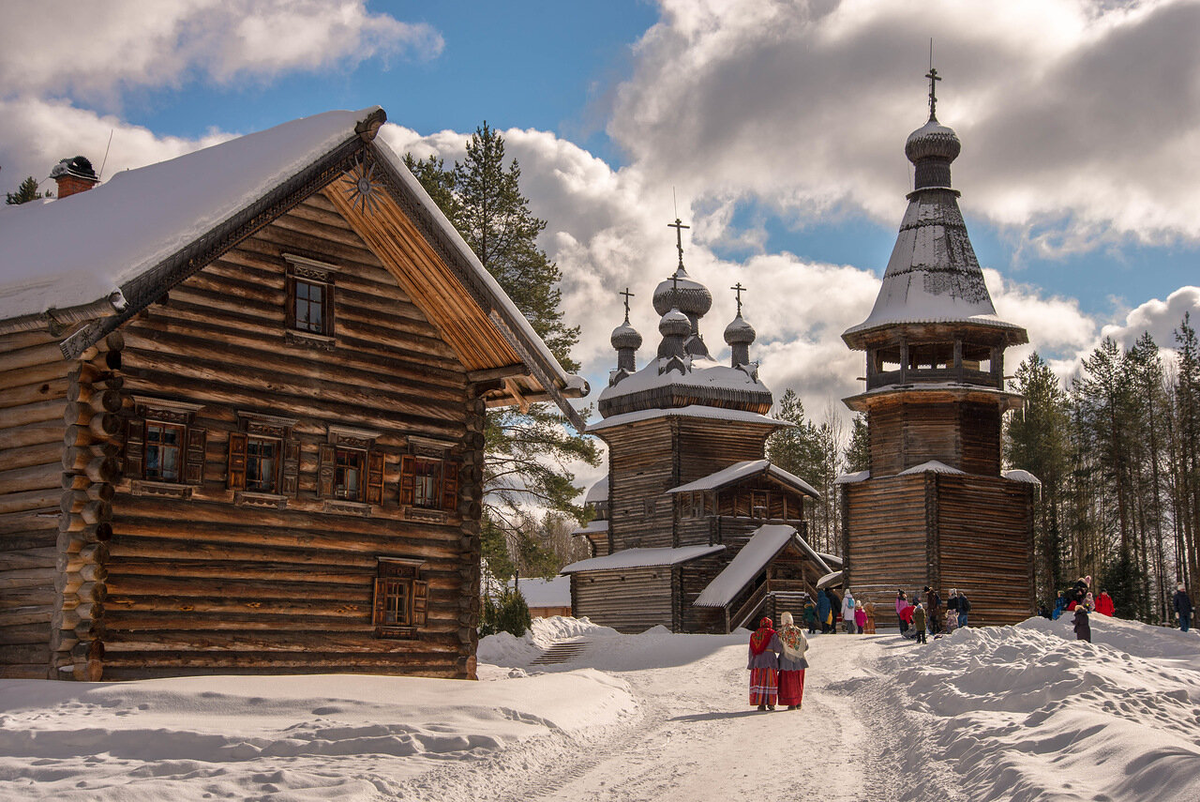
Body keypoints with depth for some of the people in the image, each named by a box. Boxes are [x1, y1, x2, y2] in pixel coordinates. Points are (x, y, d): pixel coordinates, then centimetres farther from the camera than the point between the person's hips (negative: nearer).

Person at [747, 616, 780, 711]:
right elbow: (778, 648, -6)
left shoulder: (754, 635, 12)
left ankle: (761, 704, -3)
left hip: (756, 661, 3)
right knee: (770, 682, 4)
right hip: (770, 660, -3)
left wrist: (751, 664, 17)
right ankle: (770, 703, 3)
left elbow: (751, 651, 12)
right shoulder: (772, 634, -1)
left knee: (758, 682, 3)